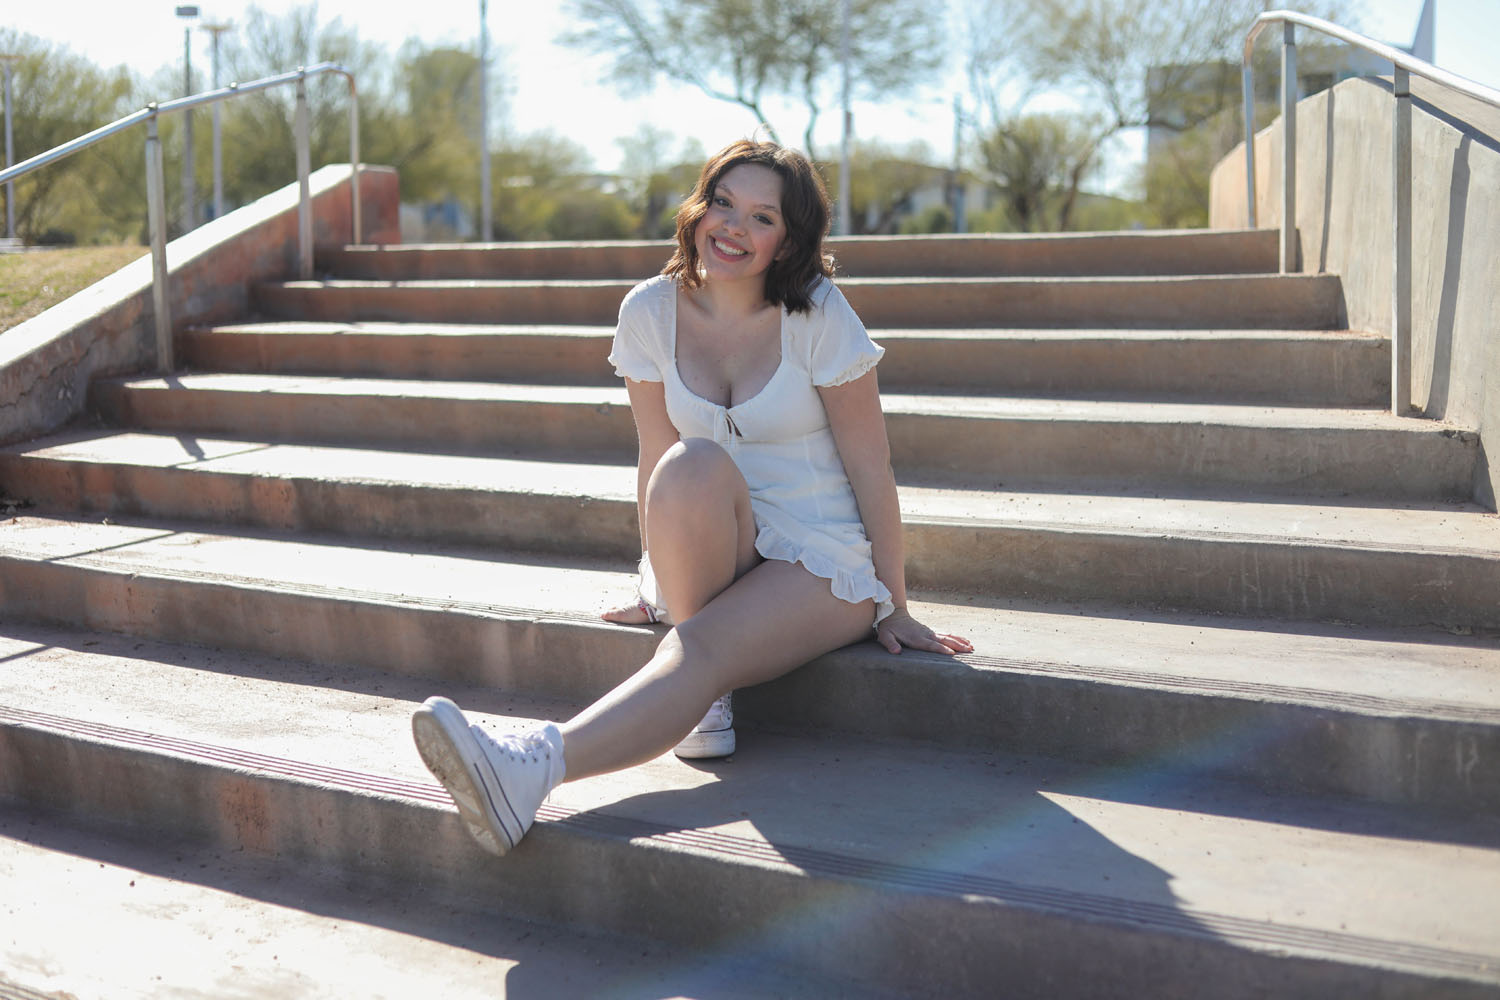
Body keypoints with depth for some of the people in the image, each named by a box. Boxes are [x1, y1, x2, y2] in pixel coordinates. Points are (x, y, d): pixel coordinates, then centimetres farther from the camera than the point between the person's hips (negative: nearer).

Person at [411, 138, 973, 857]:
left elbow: (871, 467, -8)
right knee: (693, 467, -33)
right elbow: (658, 460, 4)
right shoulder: (651, 311, -4)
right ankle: (705, 700, -20)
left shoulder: (818, 315, -12)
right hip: (705, 558, 3)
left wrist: (894, 608, -6)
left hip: (823, 560, -3)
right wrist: (656, 584, 5)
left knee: (699, 651, -34)